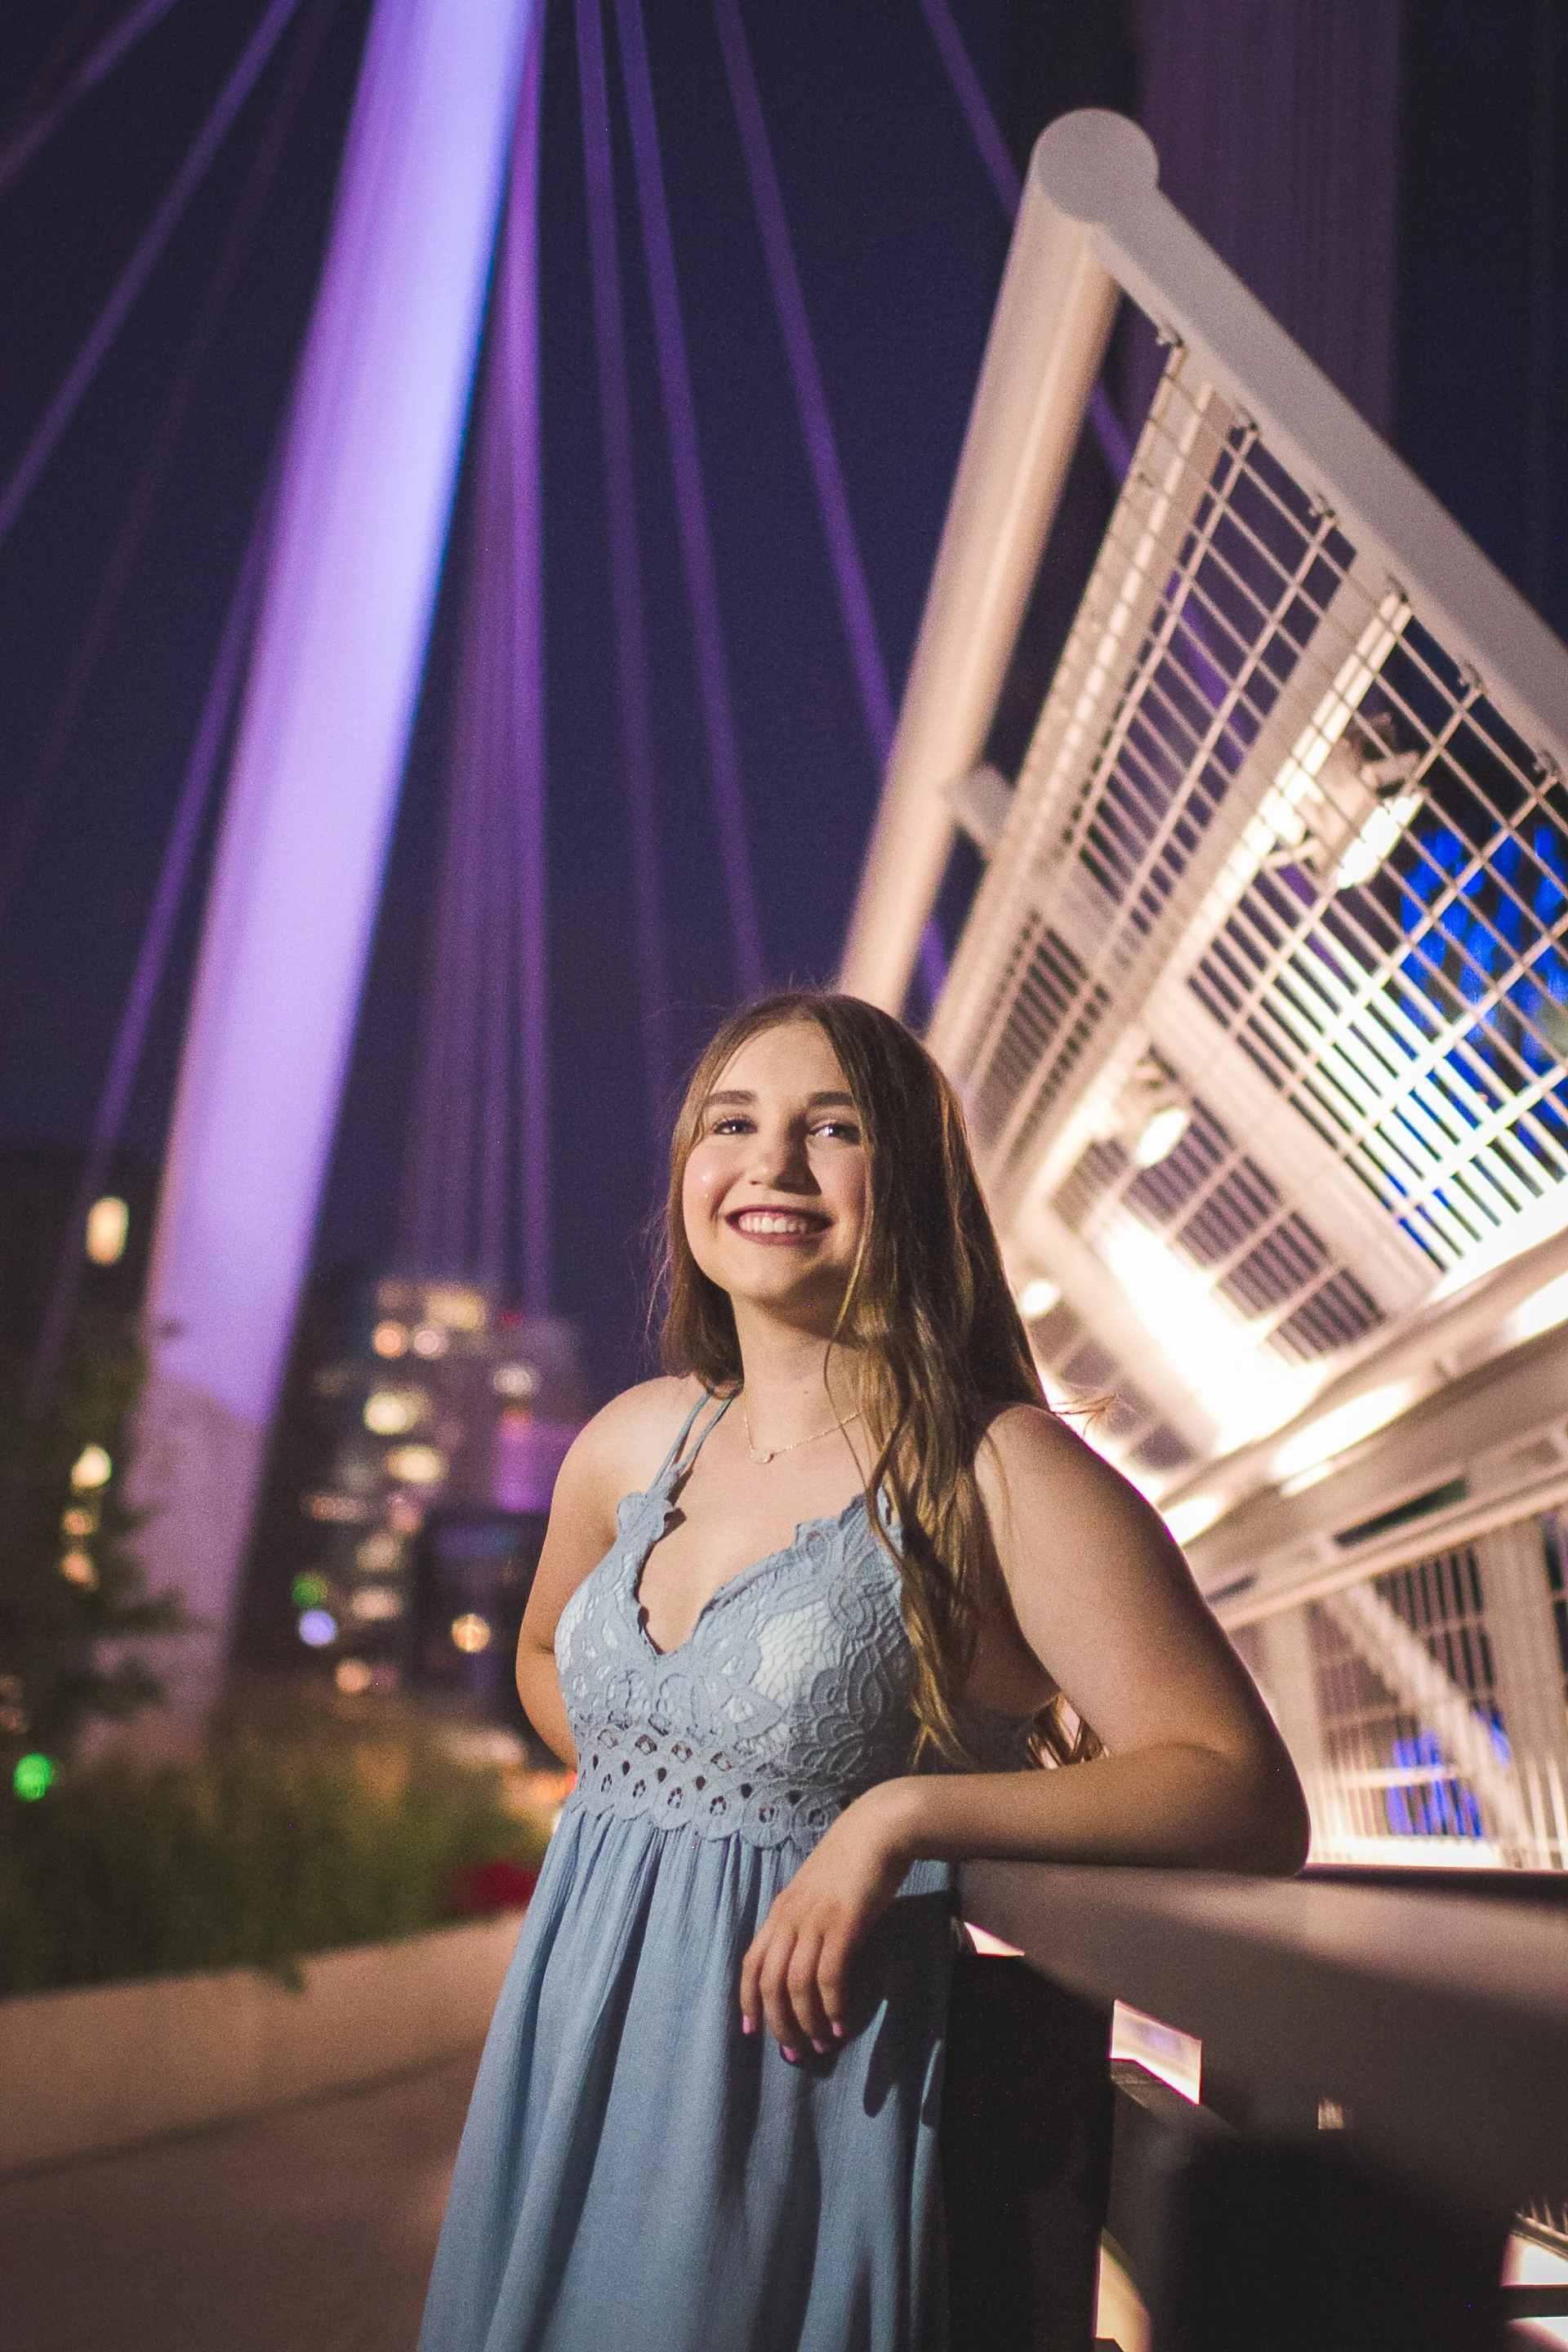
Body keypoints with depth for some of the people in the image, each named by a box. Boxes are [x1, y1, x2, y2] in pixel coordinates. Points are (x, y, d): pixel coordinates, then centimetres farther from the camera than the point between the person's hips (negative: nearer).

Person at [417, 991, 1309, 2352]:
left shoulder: (1000, 1475, -13)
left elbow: (1252, 1803, -19)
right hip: (578, 2060, 6)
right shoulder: (631, 1445, 5)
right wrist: (649, 1811, 8)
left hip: (804, 2077, -5)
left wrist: (900, 1815, -25)